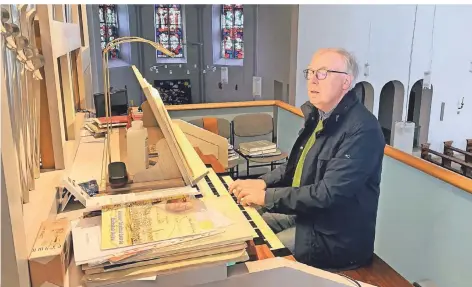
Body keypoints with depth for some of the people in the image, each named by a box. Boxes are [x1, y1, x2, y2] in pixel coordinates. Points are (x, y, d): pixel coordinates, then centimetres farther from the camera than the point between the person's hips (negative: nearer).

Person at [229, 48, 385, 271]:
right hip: (304, 214, 9)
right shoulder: (319, 116, 5)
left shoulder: (362, 130, -25)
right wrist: (263, 182, -2)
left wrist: (266, 196, -24)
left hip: (335, 236, -8)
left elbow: (328, 193, -30)